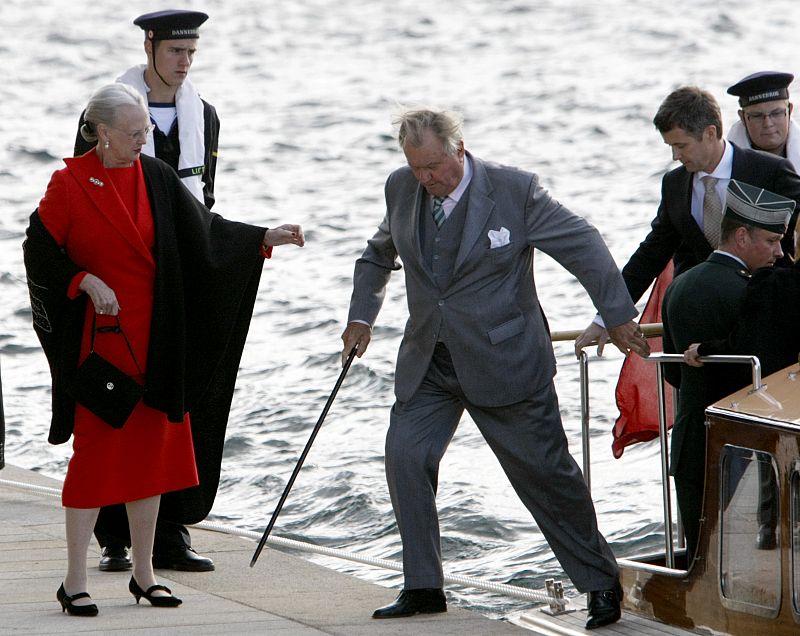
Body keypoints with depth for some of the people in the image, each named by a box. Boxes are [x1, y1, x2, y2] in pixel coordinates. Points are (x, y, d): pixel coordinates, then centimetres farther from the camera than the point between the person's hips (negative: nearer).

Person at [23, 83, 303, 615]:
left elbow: (203, 229, 4)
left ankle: (144, 573, 17)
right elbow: (40, 250, -5)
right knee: (95, 450, -5)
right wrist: (86, 282, -18)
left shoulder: (155, 178, 5)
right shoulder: (71, 183, -7)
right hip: (100, 336, -5)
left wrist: (264, 238, -8)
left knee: (150, 449, 7)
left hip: (154, 337, 5)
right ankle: (75, 581, 1)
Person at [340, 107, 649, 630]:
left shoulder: (515, 190, -13)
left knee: (544, 471, -1)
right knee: (405, 457, -10)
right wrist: (362, 317, 11)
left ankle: (601, 582, 14)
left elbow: (582, 244, -5)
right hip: (429, 365, 4)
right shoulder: (402, 189, 2)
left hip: (505, 362, -4)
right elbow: (379, 256, 21)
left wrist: (619, 316, -5)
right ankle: (423, 588, 2)